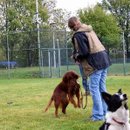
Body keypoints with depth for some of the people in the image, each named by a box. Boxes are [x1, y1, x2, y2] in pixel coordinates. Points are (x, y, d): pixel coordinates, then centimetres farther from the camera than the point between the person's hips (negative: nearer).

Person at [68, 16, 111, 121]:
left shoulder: (78, 35, -10)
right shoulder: (89, 30, 17)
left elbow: (84, 52, -17)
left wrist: (76, 56, 4)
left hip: (95, 63, -9)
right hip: (104, 59, 9)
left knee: (94, 89, -3)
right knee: (102, 88, 13)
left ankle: (98, 115, 0)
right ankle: (105, 112, 19)